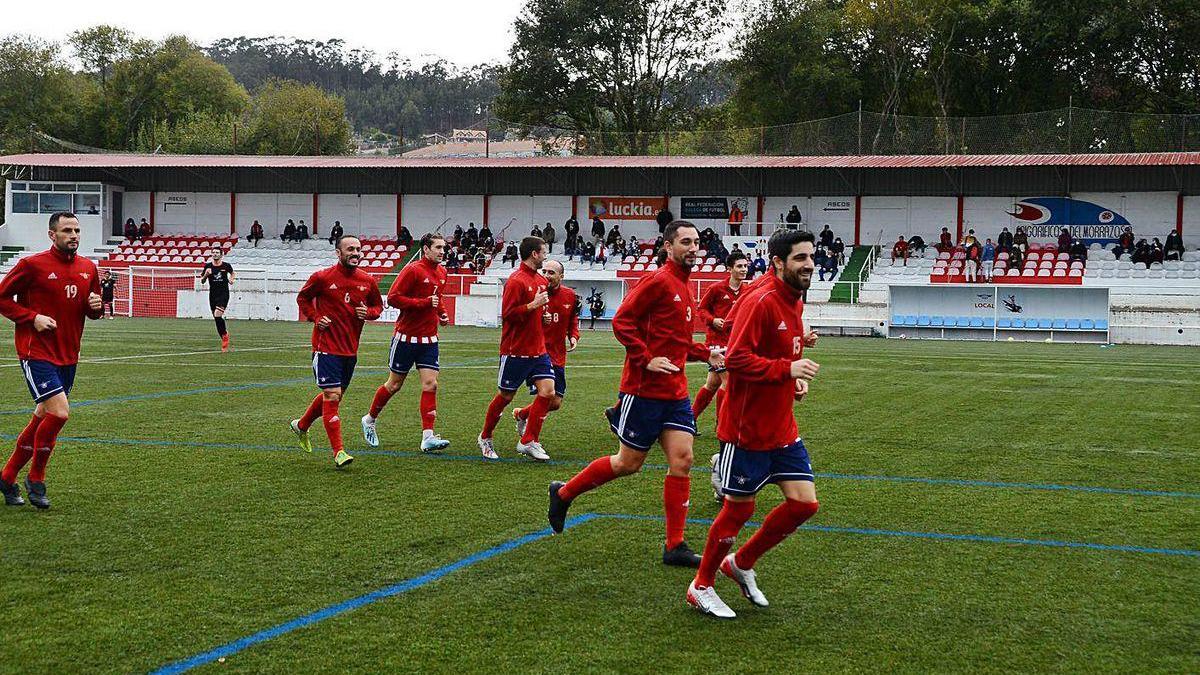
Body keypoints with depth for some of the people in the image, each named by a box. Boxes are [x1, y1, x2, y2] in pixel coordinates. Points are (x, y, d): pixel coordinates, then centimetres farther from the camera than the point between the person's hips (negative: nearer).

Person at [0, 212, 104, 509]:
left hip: (67, 357, 7)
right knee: (60, 412, -17)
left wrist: (96, 306, -3)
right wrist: (33, 318, -15)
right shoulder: (32, 264, -9)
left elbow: (92, 310, 21)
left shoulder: (88, 268, 9)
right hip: (37, 353, -7)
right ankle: (35, 479, 2)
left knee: (43, 418, 11)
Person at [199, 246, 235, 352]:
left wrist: (231, 279, 3)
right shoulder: (208, 266, 3)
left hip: (223, 294, -3)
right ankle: (224, 338, 22)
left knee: (218, 316, -20)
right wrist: (206, 274, -13)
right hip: (213, 295, 3)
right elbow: (202, 281, 7)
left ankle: (224, 335, -1)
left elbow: (232, 272, 23)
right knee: (216, 318, 5)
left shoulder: (226, 265, 0)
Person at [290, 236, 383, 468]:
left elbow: (378, 305, 17)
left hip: (350, 349, 5)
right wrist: (315, 317, -6)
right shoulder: (322, 277, -7)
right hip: (326, 347, -5)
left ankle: (301, 425, 43)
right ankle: (338, 452, -9)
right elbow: (303, 297, 9)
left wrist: (369, 313, -5)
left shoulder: (367, 281, 3)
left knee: (332, 395, 17)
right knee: (333, 395, -11)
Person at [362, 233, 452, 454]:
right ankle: (369, 419, 31)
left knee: (430, 384, -6)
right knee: (394, 384, 8)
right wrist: (425, 303, -22)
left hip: (429, 339, 5)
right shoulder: (412, 270, -13)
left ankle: (428, 438, -8)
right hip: (406, 336, -5)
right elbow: (393, 297, -19)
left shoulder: (442, 273, 9)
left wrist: (442, 313, 9)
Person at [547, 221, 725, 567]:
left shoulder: (685, 287, 16)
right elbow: (621, 321, -16)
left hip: (676, 392, 8)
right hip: (645, 388, -8)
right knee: (628, 463, 2)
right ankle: (564, 493, 23)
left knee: (682, 461, 0)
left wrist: (706, 354, 13)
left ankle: (675, 547, 5)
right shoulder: (658, 281, -11)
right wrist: (646, 359, -21)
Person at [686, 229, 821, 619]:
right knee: (739, 509, 2)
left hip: (782, 428, 9)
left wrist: (796, 380, 8)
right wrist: (787, 368, -31)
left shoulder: (794, 303, 11)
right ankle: (701, 587, 21)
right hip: (747, 429, -9)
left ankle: (741, 563, 23)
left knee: (804, 502, 3)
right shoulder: (760, 302, -18)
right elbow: (737, 359, -25)